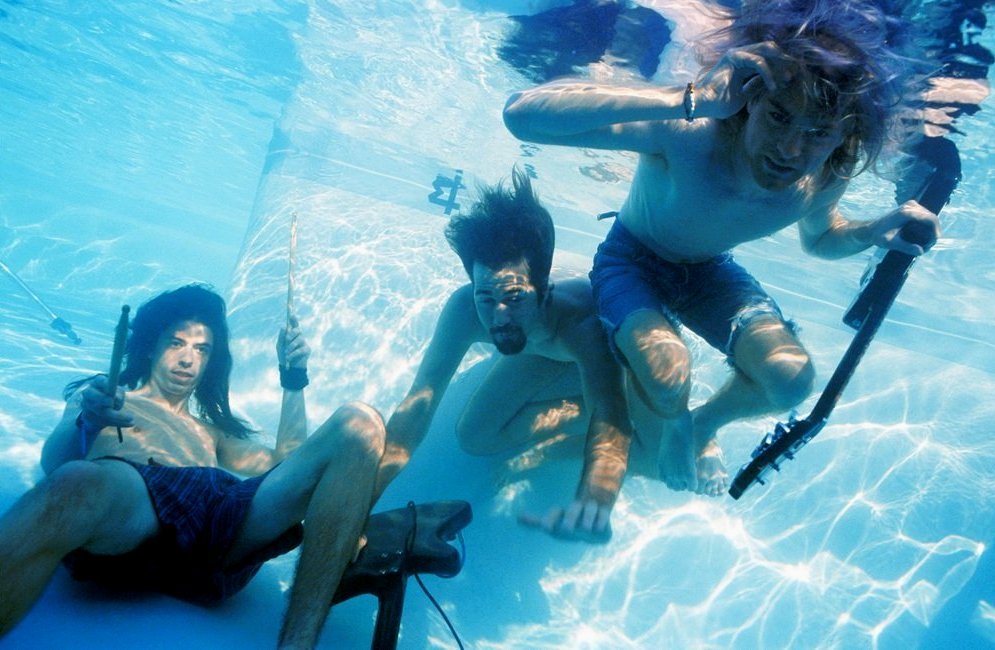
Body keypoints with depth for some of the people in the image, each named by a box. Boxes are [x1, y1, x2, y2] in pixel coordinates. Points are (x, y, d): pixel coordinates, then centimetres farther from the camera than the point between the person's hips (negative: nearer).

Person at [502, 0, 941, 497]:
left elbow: (819, 238, 5)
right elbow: (522, 113, -52)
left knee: (792, 379, -15)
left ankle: (707, 423, 19)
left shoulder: (825, 179, -22)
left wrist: (876, 232, -20)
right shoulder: (687, 134, -39)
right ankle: (677, 424, 9)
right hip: (631, 260, -4)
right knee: (667, 379, -31)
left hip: (709, 271, 4)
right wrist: (686, 101, -58)